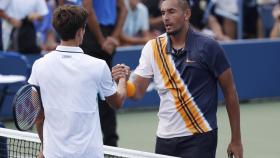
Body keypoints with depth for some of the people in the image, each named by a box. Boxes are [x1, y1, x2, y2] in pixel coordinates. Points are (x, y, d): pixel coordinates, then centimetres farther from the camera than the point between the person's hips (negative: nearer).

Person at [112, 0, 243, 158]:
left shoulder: (208, 46, -9)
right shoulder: (152, 47, 2)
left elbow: (230, 91, -3)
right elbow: (137, 92, 2)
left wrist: (236, 140, -4)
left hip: (200, 137, -4)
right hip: (165, 138, 4)